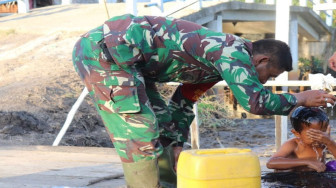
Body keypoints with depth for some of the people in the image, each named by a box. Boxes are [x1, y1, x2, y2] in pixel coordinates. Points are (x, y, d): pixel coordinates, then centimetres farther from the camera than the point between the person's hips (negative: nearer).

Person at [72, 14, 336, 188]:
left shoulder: (219, 58, 17)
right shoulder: (233, 50, -12)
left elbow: (183, 102, 25)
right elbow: (255, 101, -22)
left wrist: (177, 145, 18)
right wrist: (299, 99, -7)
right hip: (105, 49, -10)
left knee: (161, 126, 17)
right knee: (140, 136, -10)